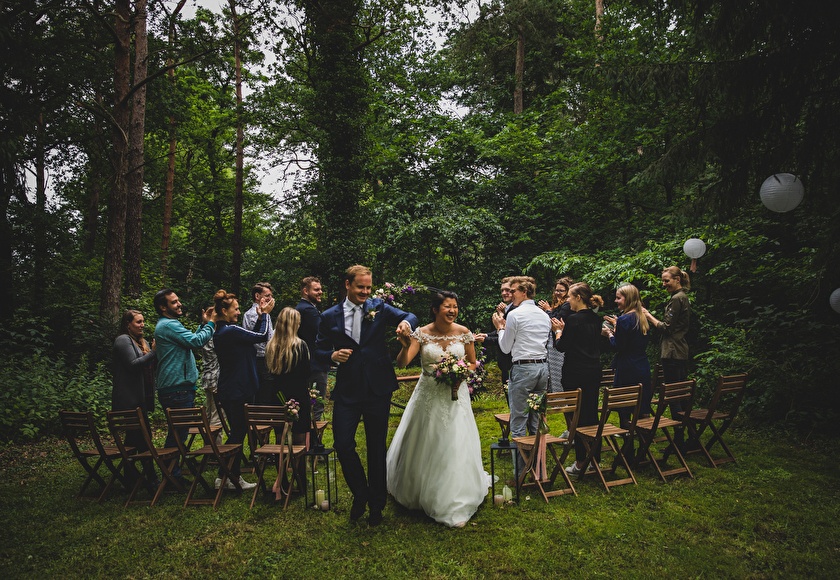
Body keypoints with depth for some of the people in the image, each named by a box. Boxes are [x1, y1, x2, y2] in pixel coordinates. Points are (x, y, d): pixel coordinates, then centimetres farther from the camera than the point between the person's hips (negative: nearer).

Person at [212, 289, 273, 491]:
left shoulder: (219, 333, 11)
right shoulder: (232, 331, -19)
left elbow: (251, 337, 15)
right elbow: (262, 336, -14)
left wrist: (260, 316, 10)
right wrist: (265, 314, -2)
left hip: (228, 391, 10)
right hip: (238, 391, -10)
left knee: (236, 433, 16)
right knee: (238, 434, 0)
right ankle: (232, 478, 9)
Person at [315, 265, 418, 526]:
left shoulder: (378, 307, 2)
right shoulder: (330, 316, 3)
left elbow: (409, 317, -3)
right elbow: (319, 349, 8)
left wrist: (406, 322, -26)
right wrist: (333, 355, -13)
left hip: (377, 389, 0)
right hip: (347, 390, 0)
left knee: (377, 448, 11)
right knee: (343, 445, -3)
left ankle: (377, 504, 30)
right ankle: (360, 494, 26)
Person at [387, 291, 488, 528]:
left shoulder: (464, 333, -4)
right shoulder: (422, 333, -9)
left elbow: (472, 363, 8)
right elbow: (402, 363, -17)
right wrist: (405, 346, -36)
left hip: (455, 395, 1)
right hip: (428, 396, 0)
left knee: (454, 447, 2)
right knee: (424, 446, 12)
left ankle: (453, 503, 19)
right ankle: (419, 493, 37)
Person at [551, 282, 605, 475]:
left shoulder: (573, 319, -16)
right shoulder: (596, 319, 8)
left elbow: (561, 346, -12)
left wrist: (558, 331, 7)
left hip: (576, 374, -8)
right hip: (594, 372, 8)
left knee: (577, 416, 0)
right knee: (592, 414, 15)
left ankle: (580, 463, 6)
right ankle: (595, 458, 25)